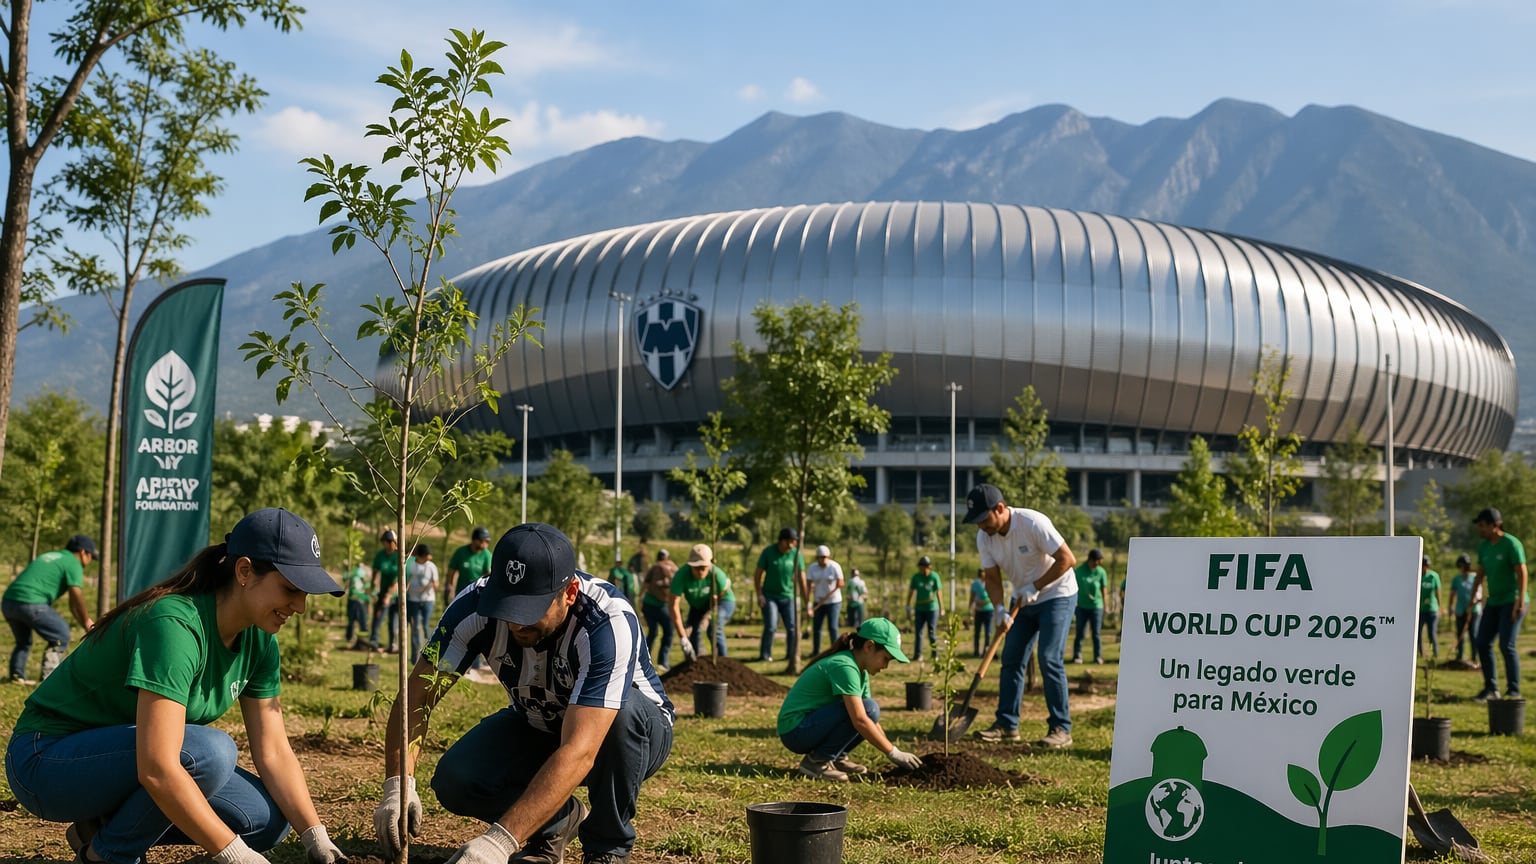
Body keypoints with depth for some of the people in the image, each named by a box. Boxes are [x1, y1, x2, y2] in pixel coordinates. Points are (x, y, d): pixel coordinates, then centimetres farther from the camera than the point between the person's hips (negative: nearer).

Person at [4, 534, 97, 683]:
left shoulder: (49, 556, 29)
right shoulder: (73, 563, 2)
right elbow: (76, 596, -5)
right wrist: (86, 622, 9)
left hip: (8, 601, 8)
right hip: (31, 604, -8)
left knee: (23, 641, 27)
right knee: (61, 635, 6)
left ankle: (17, 675, 18)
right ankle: (48, 675, 1)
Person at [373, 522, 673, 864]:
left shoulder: (610, 624, -38)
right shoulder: (475, 606, -25)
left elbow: (579, 752, -45)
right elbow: (418, 696, -23)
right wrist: (398, 786, -40)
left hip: (638, 733, -3)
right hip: (535, 728, 4)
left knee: (624, 710, -37)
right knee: (454, 780, -23)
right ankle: (559, 819, 8)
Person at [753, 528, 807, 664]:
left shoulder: (796, 554, -5)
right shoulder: (768, 552, -9)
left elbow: (801, 578, -1)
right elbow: (757, 574, -3)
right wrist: (759, 595, -11)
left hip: (788, 597, 2)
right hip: (769, 596, -2)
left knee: (792, 627, -5)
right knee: (771, 627, -12)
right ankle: (765, 655, 2)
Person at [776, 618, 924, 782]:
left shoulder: (860, 671, 10)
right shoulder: (844, 666, -21)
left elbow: (871, 720, 12)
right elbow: (860, 720, -28)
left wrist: (891, 749, 1)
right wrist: (893, 753, -23)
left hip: (814, 723, 10)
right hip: (795, 730, -10)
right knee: (868, 708, -22)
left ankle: (836, 757, 5)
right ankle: (817, 761, -15)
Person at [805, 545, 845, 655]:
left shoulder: (835, 567, -11)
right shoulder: (812, 568, -4)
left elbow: (840, 584, -13)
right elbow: (808, 586, -8)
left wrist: (828, 595, -17)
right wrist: (808, 603, -17)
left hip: (833, 601, -3)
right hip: (818, 602, 3)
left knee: (832, 627, -11)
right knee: (816, 627, 4)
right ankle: (815, 651, 16)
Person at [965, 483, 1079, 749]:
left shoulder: (1033, 523, -27)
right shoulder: (984, 537, -8)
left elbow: (1067, 559, -25)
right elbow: (992, 578, -2)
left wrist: (1035, 587, -25)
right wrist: (1000, 608, -20)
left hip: (1056, 595, -7)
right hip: (1023, 600, 7)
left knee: (1050, 659, -15)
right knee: (1011, 660, 5)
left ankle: (1061, 729, -9)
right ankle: (1007, 724, 14)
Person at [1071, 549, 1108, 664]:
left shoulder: (1100, 572, -1)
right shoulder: (1080, 570, -4)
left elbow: (1103, 590, 4)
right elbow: (1075, 587, 3)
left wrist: (1105, 606, 4)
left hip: (1096, 606, 0)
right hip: (1082, 606, 0)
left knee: (1096, 633, 1)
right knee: (1080, 633, -1)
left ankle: (1098, 657, 6)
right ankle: (1077, 656, 3)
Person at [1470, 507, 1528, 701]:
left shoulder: (1511, 544, -13)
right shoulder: (1483, 547, 9)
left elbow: (1522, 573, -18)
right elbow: (1480, 574, 15)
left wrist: (1520, 601, -24)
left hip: (1512, 601, -8)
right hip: (1494, 602, 8)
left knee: (1506, 645, -14)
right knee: (1482, 643, 2)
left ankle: (1514, 691, -7)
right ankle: (1491, 688, 10)